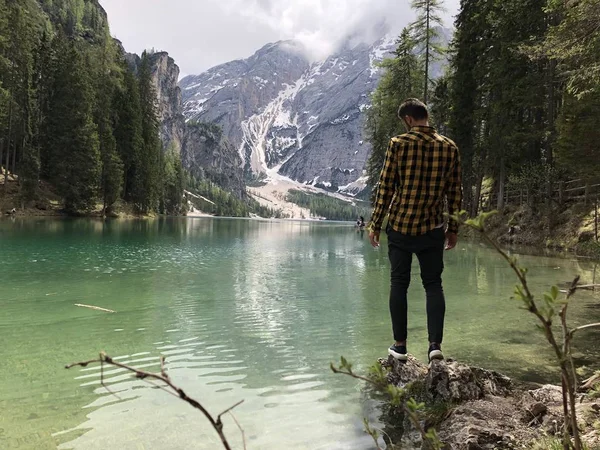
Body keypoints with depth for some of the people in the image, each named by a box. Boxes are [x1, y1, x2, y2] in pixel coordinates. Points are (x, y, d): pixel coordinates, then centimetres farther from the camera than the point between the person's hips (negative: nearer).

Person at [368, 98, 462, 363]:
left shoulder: (398, 144, -6)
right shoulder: (450, 148, 3)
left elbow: (385, 187, -6)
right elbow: (455, 193, 6)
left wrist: (375, 224, 1)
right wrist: (453, 228, 15)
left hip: (400, 226, -2)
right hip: (432, 229, 2)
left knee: (399, 284, 9)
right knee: (433, 284, 11)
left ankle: (400, 346, 14)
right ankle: (435, 344, 2)